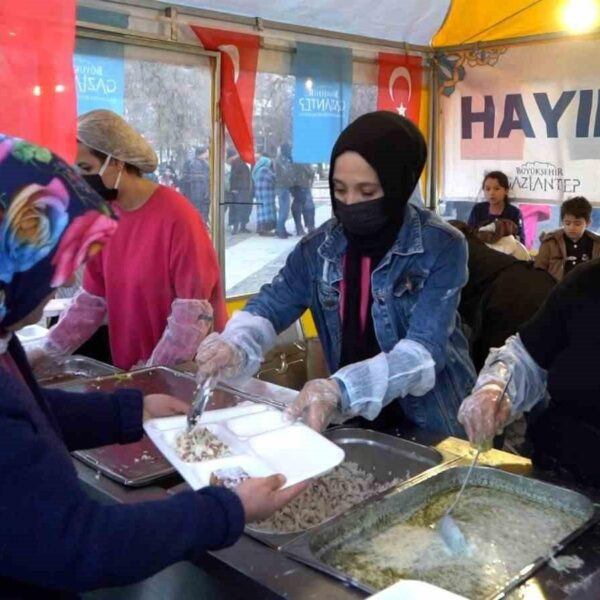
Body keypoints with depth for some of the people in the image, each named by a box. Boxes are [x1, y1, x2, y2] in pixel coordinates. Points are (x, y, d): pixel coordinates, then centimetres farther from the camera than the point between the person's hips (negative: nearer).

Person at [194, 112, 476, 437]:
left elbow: (424, 351, -21)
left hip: (431, 428, -3)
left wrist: (343, 389, -36)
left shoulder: (442, 247, -12)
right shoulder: (319, 246, 0)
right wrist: (235, 346, -20)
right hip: (355, 423, 3)